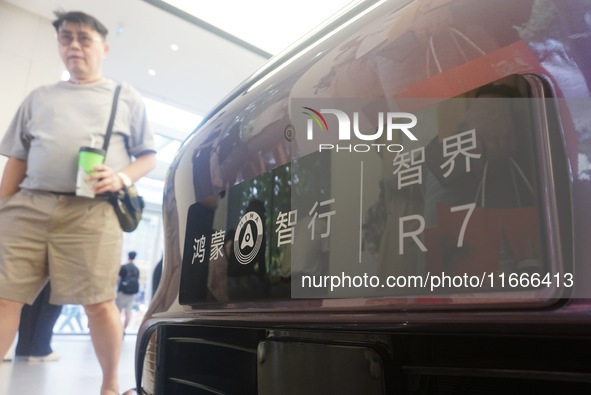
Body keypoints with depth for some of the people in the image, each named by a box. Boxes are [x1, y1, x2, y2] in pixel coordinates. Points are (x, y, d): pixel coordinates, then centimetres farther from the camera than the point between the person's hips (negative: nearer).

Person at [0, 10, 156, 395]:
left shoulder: (127, 97, 17)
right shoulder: (40, 97, 24)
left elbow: (149, 156, 13)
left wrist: (121, 178, -6)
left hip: (92, 212, -3)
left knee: (99, 303, -8)